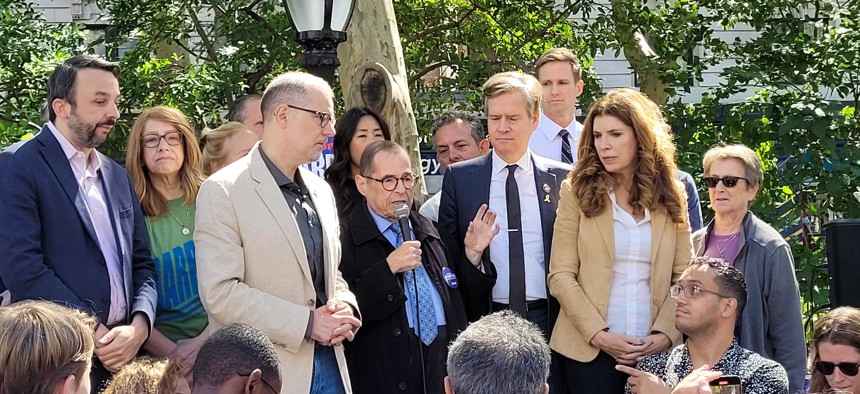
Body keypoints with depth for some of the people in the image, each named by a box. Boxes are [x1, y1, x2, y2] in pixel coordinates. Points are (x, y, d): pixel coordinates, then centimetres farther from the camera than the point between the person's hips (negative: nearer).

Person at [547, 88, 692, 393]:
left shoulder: (669, 195, 6)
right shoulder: (578, 190, 0)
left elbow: (683, 276, 4)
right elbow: (561, 275, -4)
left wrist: (665, 333, -10)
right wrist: (598, 334, -14)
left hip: (655, 349, 2)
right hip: (589, 348, -2)